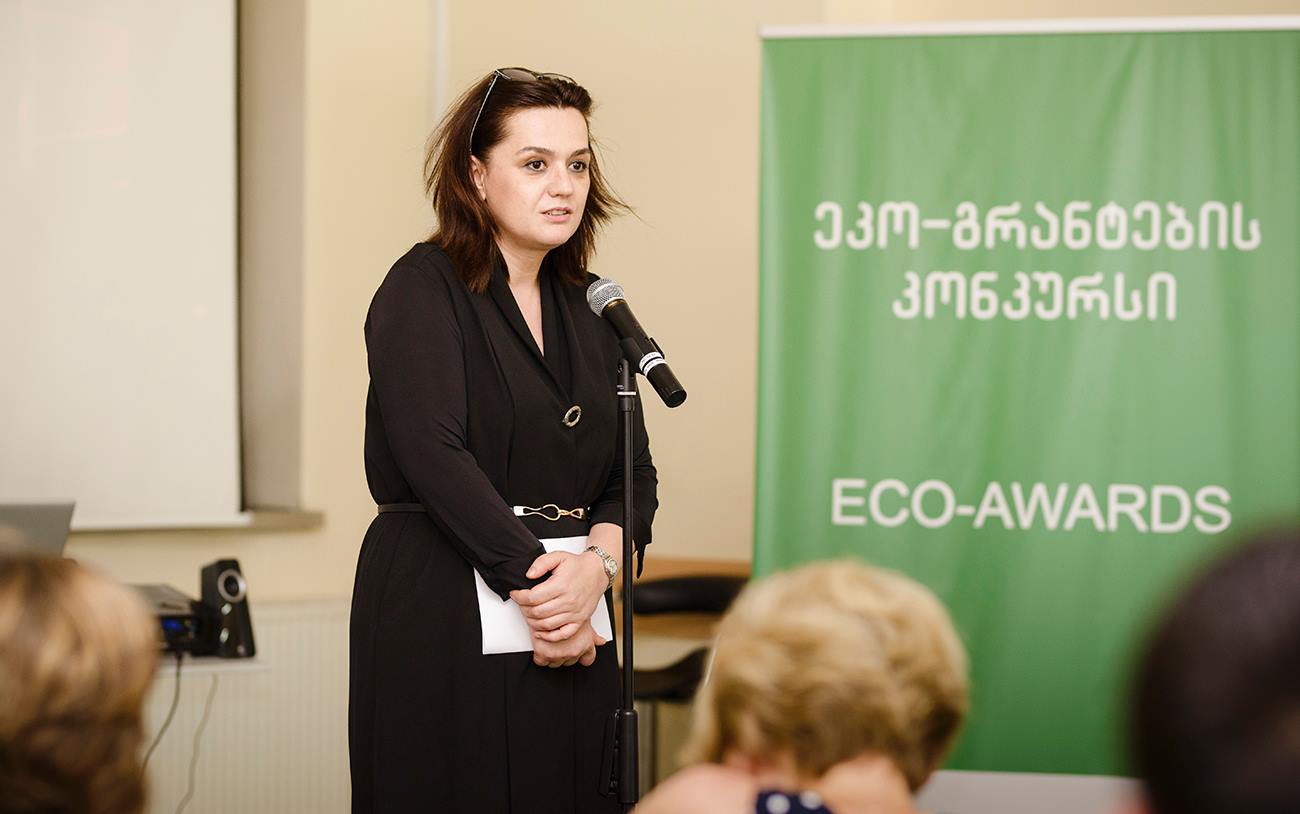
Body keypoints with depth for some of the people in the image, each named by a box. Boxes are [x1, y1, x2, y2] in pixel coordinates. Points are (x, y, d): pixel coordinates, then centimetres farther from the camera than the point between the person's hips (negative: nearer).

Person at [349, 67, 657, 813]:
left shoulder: (590, 309, 13)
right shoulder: (424, 289, -5)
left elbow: (633, 472, 9)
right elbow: (435, 456, -16)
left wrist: (596, 565, -11)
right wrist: (533, 582, -16)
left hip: (574, 637, 6)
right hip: (445, 622, -6)